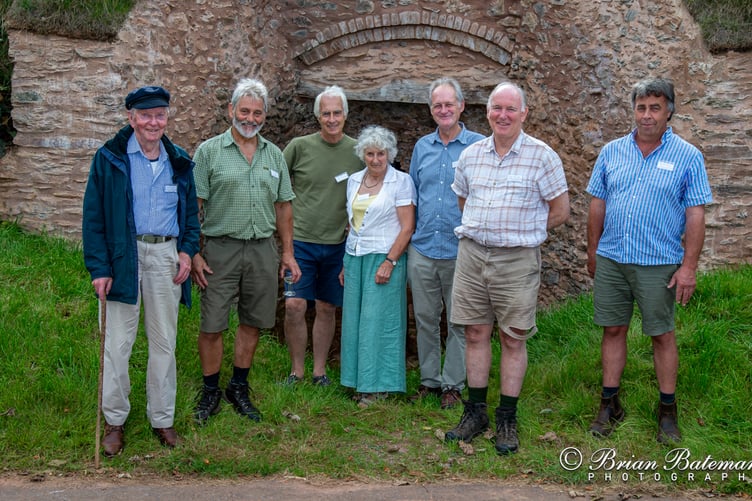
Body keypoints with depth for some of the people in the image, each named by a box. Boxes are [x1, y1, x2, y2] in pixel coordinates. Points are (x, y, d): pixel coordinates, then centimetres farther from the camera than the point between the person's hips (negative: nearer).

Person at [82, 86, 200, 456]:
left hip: (166, 255, 3)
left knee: (164, 341, 10)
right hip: (123, 256, -3)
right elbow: (93, 217, -4)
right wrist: (98, 267, -11)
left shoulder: (178, 161, 8)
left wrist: (187, 250, 1)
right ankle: (114, 419, 18)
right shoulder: (110, 158, -3)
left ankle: (162, 418, 23)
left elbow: (190, 211, 16)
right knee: (117, 342, 2)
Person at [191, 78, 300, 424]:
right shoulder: (209, 151, -2)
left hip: (263, 249, 4)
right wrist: (193, 254, -11)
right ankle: (210, 392, 16)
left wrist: (287, 252, 11)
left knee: (252, 323, 11)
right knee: (212, 326, 0)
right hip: (221, 249, -4)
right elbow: (193, 206, -5)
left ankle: (239, 388, 26)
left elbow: (283, 206, 15)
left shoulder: (274, 155, 11)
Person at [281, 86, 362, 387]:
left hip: (338, 244, 2)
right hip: (301, 240, -1)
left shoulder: (358, 151, 1)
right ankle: (297, 370, 10)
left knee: (327, 308, 9)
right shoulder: (299, 147, -4)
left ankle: (319, 370, 23)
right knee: (295, 306, -7)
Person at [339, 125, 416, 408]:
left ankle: (378, 385, 5)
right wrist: (346, 263, 15)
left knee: (378, 320, -4)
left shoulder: (400, 182, -6)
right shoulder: (354, 181, 12)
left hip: (384, 259, -6)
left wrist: (389, 262, -17)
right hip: (354, 257, 6)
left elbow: (407, 227, -10)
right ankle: (360, 382, 15)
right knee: (354, 319, 6)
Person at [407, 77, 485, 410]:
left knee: (459, 322, 5)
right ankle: (429, 379, 24)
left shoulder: (479, 146, -3)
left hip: (460, 251, -4)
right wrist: (408, 235, 11)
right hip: (422, 249, 4)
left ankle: (453, 384, 17)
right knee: (425, 319, 11)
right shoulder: (422, 147, 10)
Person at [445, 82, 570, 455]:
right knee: (475, 333, 9)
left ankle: (507, 420, 13)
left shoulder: (541, 156, -5)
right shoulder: (471, 154, 8)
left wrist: (522, 232, 3)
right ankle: (475, 413, 21)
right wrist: (483, 229, 13)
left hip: (517, 259, -4)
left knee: (513, 339, 3)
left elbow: (560, 210, -1)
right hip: (471, 254, 4)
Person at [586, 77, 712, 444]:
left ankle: (668, 410, 19)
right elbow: (597, 205, 10)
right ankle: (610, 403, 21)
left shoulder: (687, 156, -4)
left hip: (658, 263, -3)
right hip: (611, 260, 3)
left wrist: (689, 266, -10)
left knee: (662, 334, 6)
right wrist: (592, 252, 10)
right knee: (613, 330, 9)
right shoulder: (612, 152, 5)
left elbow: (696, 215, -6)